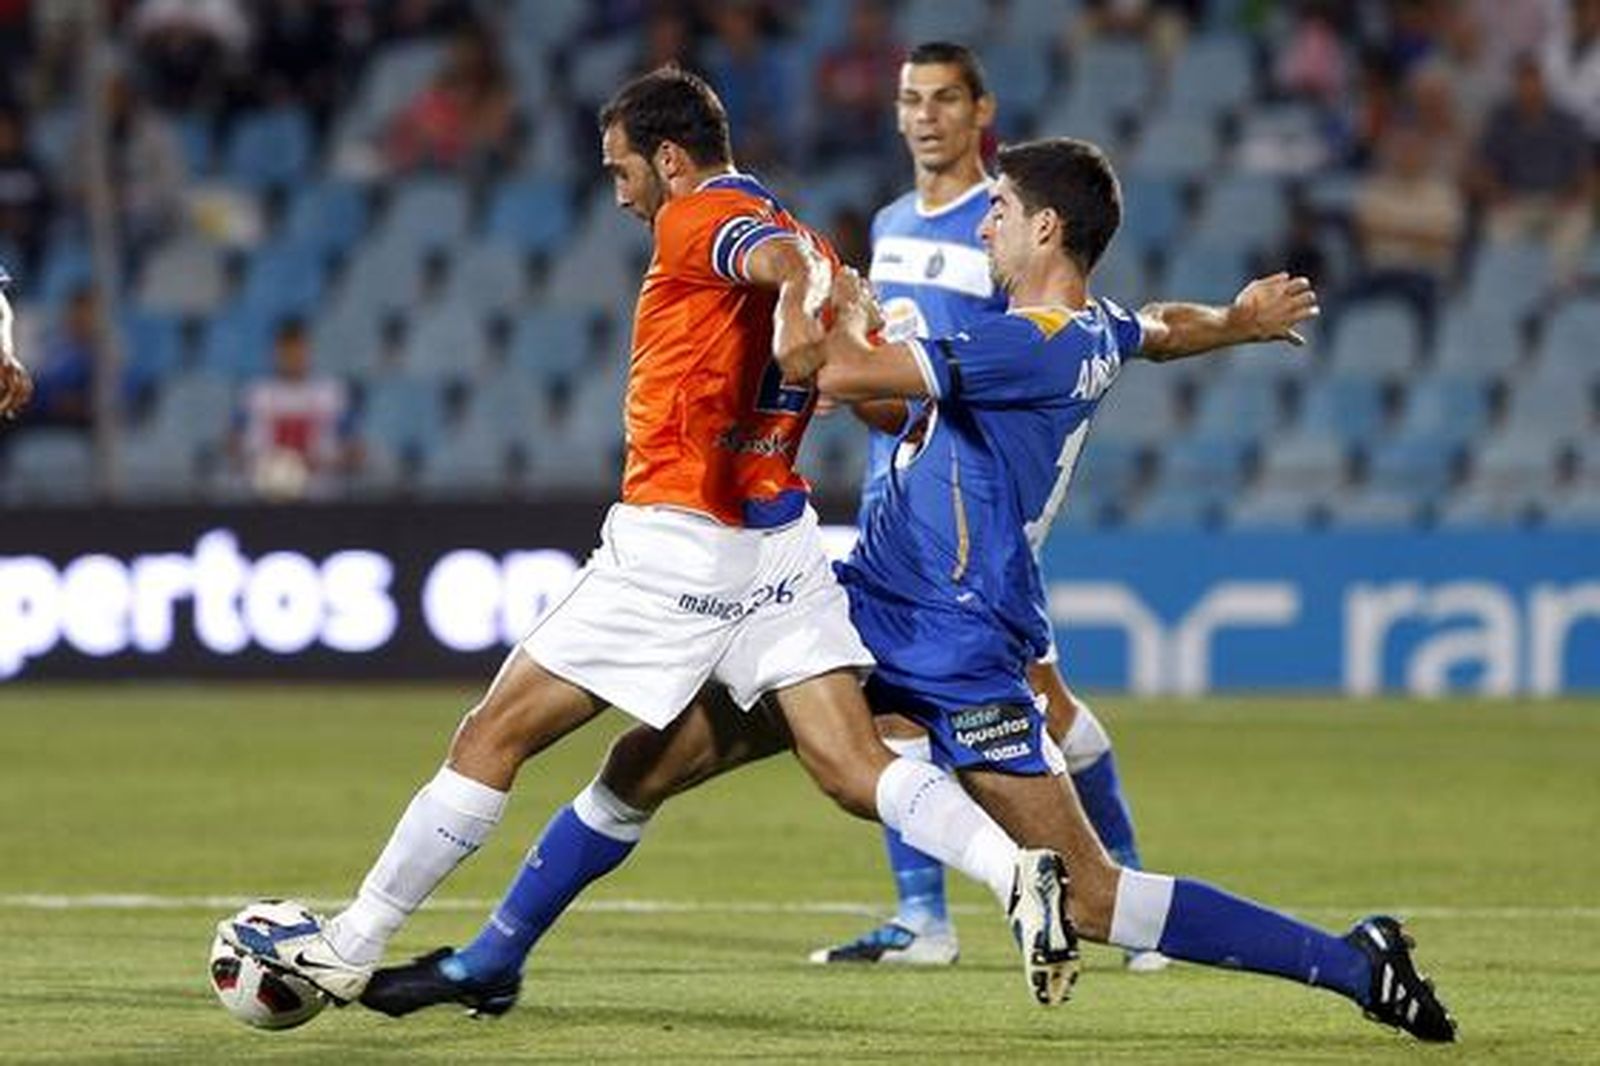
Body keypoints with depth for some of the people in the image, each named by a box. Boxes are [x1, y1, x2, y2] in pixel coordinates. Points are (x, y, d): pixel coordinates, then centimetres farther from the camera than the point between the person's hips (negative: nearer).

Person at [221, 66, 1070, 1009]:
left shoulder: (695, 219, -6)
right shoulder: (800, 237, 18)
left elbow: (786, 258, -31)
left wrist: (794, 314, -48)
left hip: (674, 545, -7)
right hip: (781, 549, 7)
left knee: (495, 735, 2)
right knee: (855, 769, -2)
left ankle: (348, 948, 8)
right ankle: (1021, 874, -26)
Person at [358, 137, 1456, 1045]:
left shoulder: (1035, 345, -21)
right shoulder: (1096, 329, 8)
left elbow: (841, 371, -28)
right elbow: (1165, 327, 32)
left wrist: (842, 307, -10)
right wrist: (1241, 320, 51)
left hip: (957, 645, -10)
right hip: (867, 608, 10)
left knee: (1091, 897, -10)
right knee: (646, 760, 8)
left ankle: (1354, 963, -1)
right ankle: (490, 960, 20)